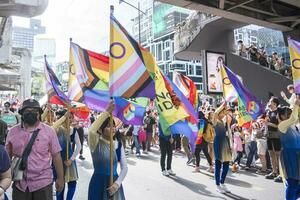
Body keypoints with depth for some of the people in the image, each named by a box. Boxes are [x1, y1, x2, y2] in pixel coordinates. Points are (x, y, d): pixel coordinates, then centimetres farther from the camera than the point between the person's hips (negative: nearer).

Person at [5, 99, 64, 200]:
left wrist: (60, 178, 0)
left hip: (42, 183, -2)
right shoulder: (13, 131, 1)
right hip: (19, 183, 2)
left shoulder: (48, 131, -5)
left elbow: (56, 155, -2)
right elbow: (7, 156, 11)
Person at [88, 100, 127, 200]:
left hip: (114, 183, 3)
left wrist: (117, 183, -14)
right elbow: (91, 131, -34)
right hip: (99, 182, -3)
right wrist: (107, 112, -35)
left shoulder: (118, 144, -1)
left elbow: (124, 167, -1)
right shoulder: (96, 144, -11)